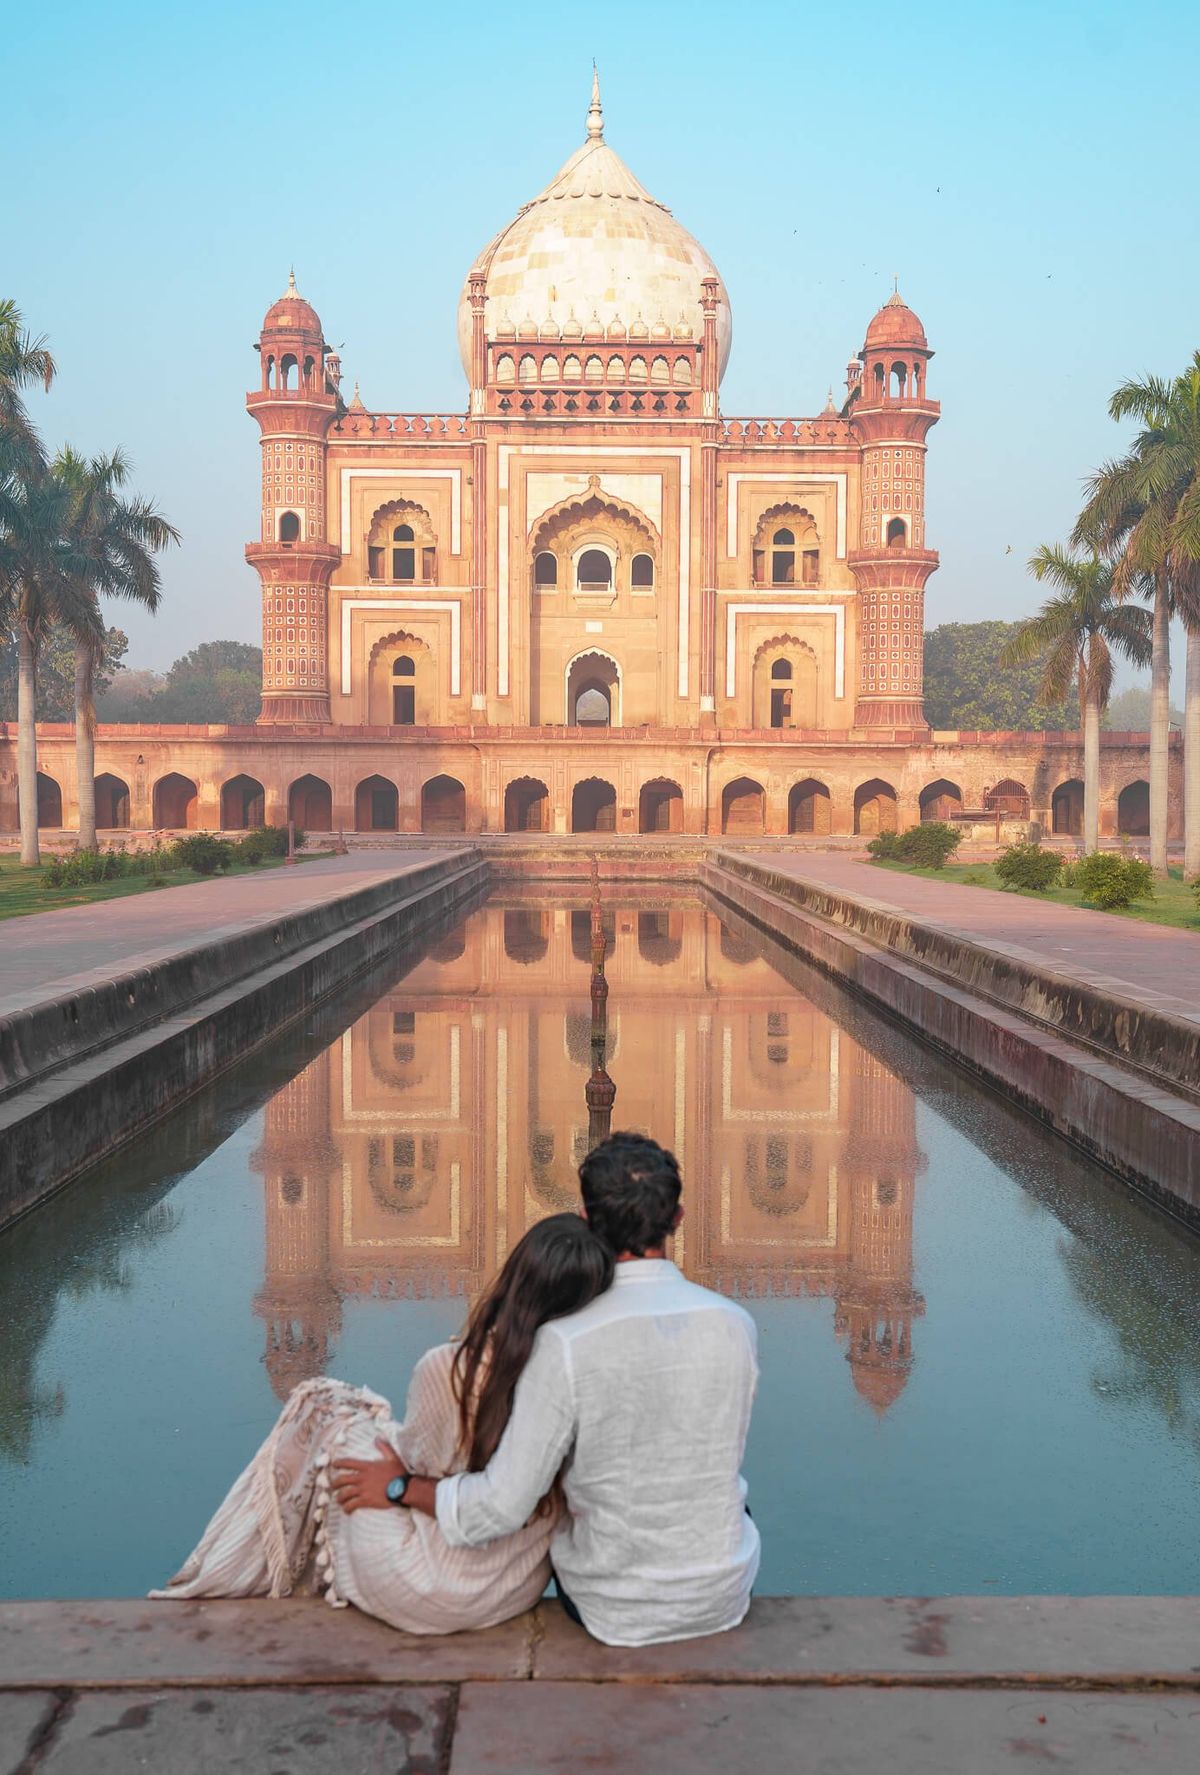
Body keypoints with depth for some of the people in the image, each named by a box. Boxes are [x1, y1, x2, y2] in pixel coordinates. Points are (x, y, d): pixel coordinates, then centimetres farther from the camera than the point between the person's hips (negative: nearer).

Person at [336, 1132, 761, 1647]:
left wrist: (400, 1486, -3)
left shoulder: (565, 1343, -24)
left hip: (613, 1615, -2)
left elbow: (502, 1509, -21)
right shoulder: (735, 1324, -12)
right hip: (723, 1600, 2)